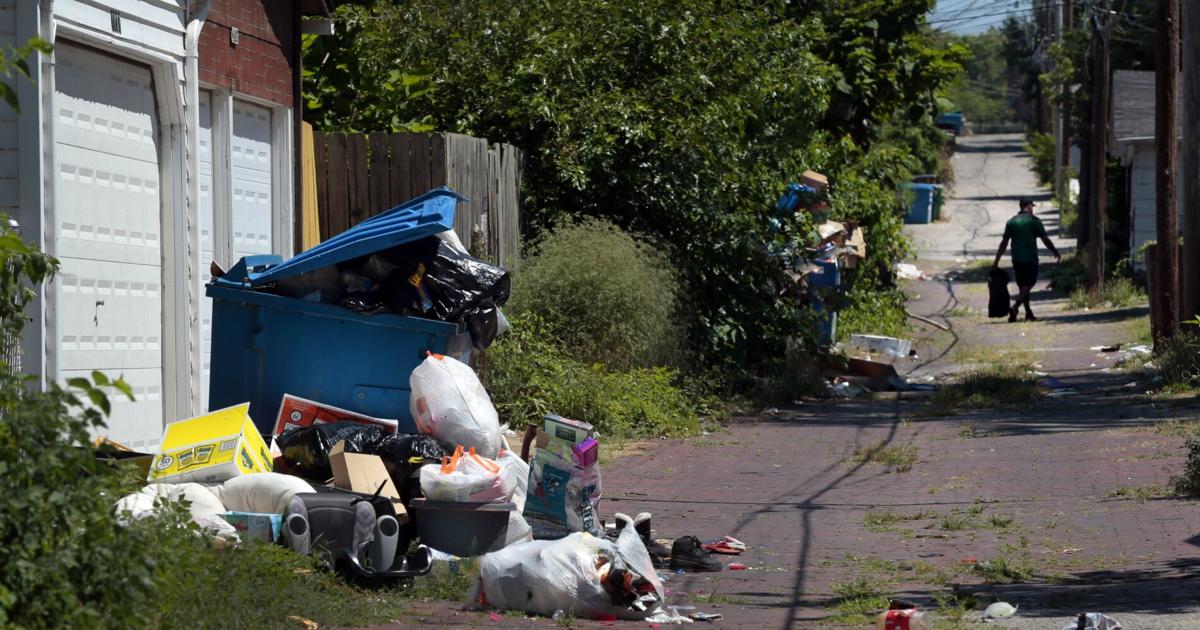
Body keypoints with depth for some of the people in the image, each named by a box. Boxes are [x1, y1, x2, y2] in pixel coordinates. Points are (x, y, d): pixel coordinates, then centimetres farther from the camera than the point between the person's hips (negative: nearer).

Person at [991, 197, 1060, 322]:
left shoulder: (1011, 222, 8)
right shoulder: (1034, 221, -3)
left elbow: (1004, 243, 6)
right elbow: (1045, 240, -3)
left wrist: (996, 261, 8)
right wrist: (1056, 253, 10)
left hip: (1017, 259, 4)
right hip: (1031, 259, -4)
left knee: (1022, 286, 12)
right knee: (1028, 285, -4)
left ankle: (1029, 314, 14)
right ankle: (1015, 307, -25)